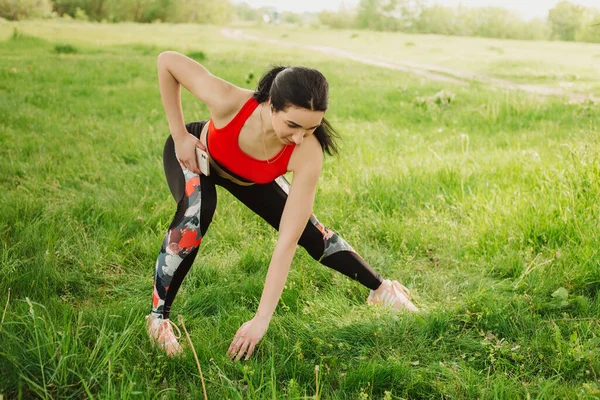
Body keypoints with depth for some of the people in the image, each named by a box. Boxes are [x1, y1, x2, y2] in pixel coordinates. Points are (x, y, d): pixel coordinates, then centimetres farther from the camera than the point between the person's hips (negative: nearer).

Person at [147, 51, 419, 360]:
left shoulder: (307, 156, -39)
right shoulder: (228, 102, -44)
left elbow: (287, 242, -37)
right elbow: (167, 61, -27)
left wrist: (262, 318, -38)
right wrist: (179, 135, -24)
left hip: (248, 175, 2)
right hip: (195, 154, -2)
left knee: (309, 233, 3)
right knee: (196, 214, -35)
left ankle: (380, 289, 29)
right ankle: (158, 317, -15)